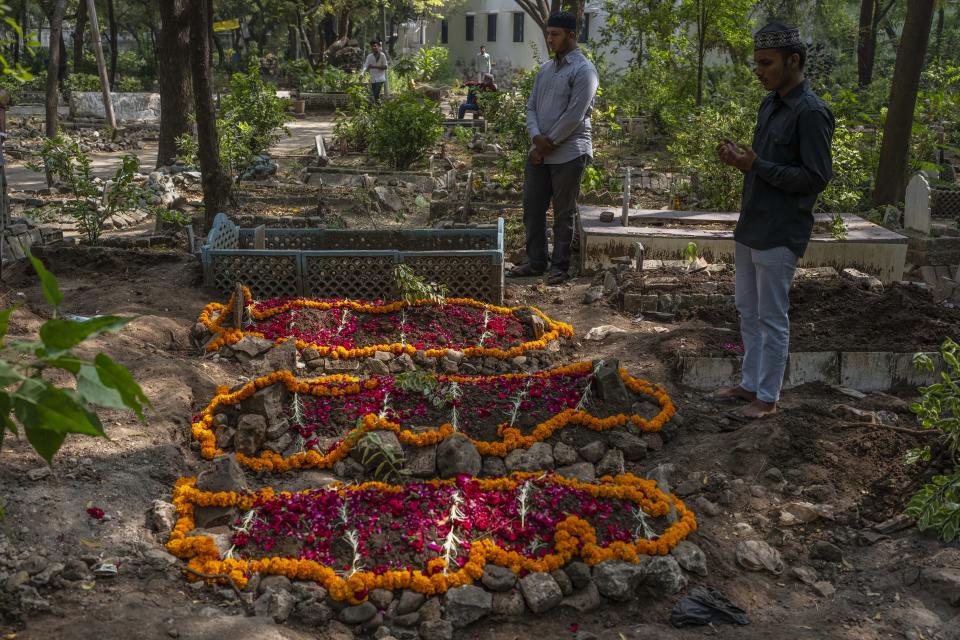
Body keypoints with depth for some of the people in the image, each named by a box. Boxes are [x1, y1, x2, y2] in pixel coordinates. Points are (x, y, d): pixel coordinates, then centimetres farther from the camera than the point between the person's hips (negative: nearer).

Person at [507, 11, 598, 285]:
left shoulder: (583, 70, -9)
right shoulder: (545, 69, 14)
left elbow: (574, 116, -17)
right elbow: (531, 106, 12)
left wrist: (547, 146, -12)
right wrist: (536, 136, -8)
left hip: (568, 154, -7)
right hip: (539, 152, 7)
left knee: (563, 214, 2)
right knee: (532, 209, 10)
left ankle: (559, 267, 11)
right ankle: (536, 262, 21)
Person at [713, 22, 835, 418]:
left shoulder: (811, 113, -17)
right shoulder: (770, 104, 10)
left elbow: (817, 177, -19)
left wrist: (756, 165, -22)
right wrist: (740, 159, -2)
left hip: (780, 233, -9)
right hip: (752, 225, 9)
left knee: (772, 319, 2)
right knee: (748, 311, 17)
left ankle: (767, 397, 14)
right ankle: (750, 384, 29)